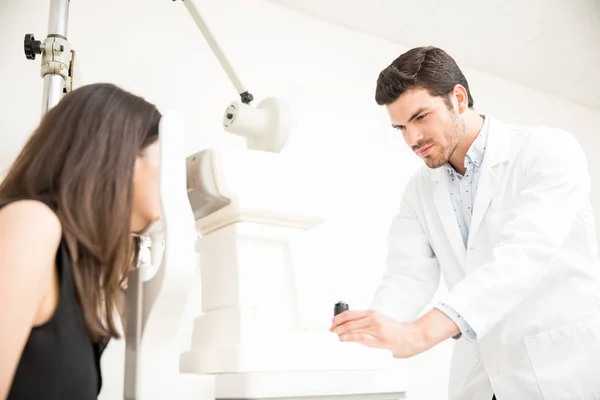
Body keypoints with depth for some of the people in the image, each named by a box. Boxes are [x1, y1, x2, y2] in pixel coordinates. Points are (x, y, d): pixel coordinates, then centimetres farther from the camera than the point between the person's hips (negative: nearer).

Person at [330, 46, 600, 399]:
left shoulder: (549, 151, -13)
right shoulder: (420, 191, 4)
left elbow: (526, 254, -28)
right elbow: (408, 277, -6)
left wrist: (423, 331, -40)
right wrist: (374, 327, -28)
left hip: (568, 369, -4)